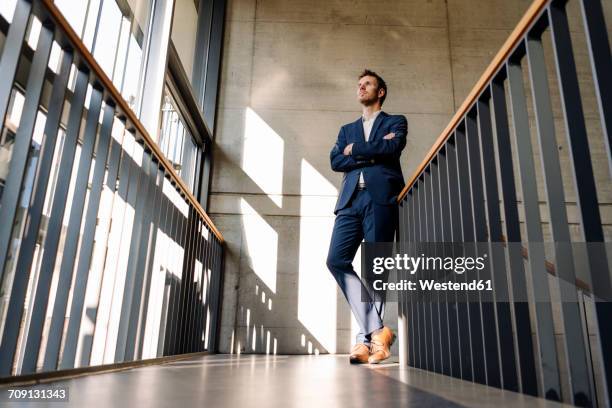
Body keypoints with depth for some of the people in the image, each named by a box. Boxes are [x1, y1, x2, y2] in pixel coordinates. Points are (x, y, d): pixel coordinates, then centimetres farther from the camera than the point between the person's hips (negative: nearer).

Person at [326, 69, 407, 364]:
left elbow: (393, 147, -5)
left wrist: (355, 150, 5)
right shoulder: (347, 130, 28)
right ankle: (377, 331, -5)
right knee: (337, 260, -11)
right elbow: (335, 161, 9)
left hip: (380, 198, -4)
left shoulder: (395, 122, 18)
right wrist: (372, 154, -1)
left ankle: (366, 337, 0)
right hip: (351, 200, 4)